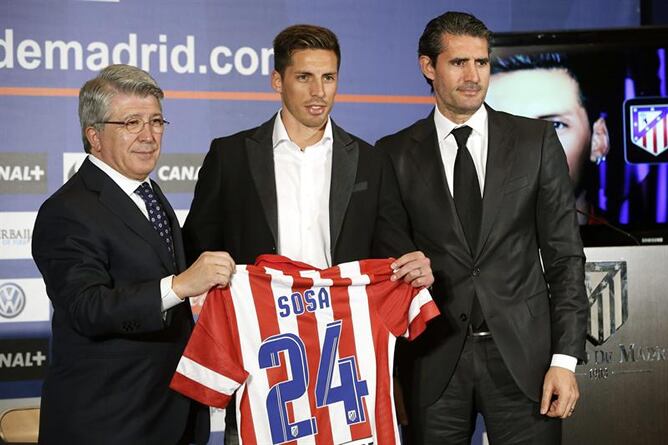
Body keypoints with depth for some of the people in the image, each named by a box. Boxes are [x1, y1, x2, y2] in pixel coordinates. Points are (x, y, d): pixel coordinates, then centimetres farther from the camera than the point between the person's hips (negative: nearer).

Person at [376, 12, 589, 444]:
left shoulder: (536, 141, 3)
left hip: (523, 356, 0)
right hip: (434, 361, 0)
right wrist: (392, 365, 2)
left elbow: (564, 254, 2)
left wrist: (566, 358, -4)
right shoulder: (395, 154, 3)